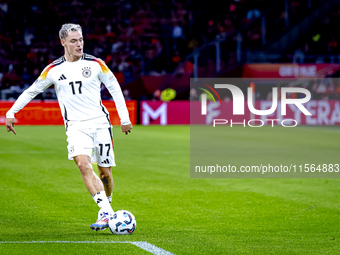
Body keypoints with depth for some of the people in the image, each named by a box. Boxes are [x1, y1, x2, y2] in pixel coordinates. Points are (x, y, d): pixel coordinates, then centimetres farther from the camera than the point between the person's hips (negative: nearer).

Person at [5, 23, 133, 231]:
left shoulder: (95, 64, 2)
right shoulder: (54, 70, 3)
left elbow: (114, 88, 11)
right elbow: (32, 91, 13)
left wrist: (124, 118, 10)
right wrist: (11, 113, 8)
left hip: (100, 123, 1)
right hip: (75, 126, -1)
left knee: (105, 171, 2)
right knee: (84, 165, -24)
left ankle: (106, 210, 25)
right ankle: (107, 213, -31)